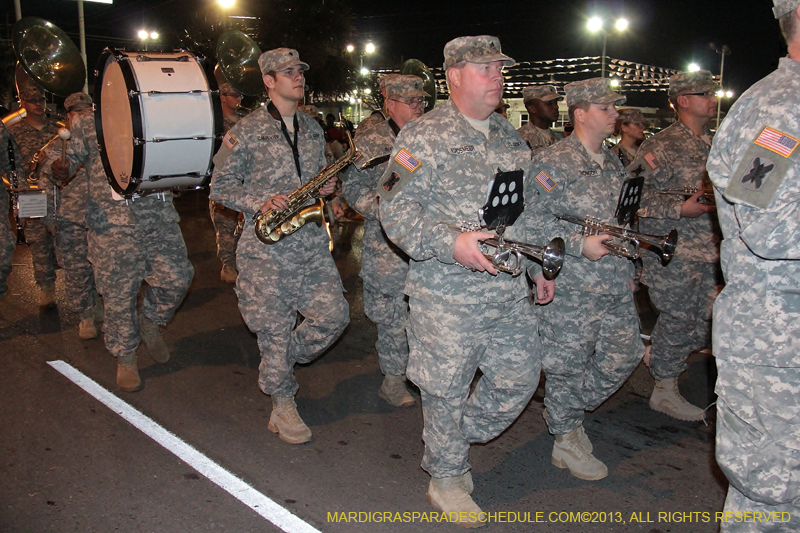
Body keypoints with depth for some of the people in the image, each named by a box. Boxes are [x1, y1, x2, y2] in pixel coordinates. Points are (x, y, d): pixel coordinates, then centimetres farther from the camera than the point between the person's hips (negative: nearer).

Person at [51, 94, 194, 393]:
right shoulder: (85, 121, 8)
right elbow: (73, 157, 8)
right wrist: (61, 169, -17)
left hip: (159, 213, 3)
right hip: (112, 219, -2)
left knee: (176, 278, -2)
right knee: (119, 292, 1)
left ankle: (150, 323, 29)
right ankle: (125, 359, 18)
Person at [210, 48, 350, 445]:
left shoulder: (312, 128, 15)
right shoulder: (246, 131, -2)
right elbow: (221, 187, -1)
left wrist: (326, 186, 3)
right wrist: (260, 202, -16)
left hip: (311, 242, 5)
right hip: (266, 247, -5)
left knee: (334, 315, -1)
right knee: (274, 328, 0)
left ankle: (282, 361, 25)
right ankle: (283, 405, 18)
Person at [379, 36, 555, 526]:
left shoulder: (510, 135, 14)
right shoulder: (424, 136, -8)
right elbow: (396, 210, -15)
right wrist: (451, 243, -27)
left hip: (511, 292, 7)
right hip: (447, 296, -6)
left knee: (520, 379, 13)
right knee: (447, 390, 6)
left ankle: (455, 441, 36)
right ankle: (446, 478, 28)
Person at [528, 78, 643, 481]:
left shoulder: (613, 163, 16)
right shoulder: (553, 162, -10)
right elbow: (534, 217, -18)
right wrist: (581, 244, -23)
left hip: (617, 282, 8)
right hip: (571, 286, -8)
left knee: (624, 354, 12)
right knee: (568, 363, 3)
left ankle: (567, 412, 31)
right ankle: (566, 440, 22)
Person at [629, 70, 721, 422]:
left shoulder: (714, 144, 15)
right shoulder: (661, 146, -10)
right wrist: (680, 209, -21)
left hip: (709, 251, 8)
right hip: (673, 251, -8)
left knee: (704, 326, 10)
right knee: (677, 321, 2)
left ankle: (655, 354, 34)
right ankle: (665, 390, 19)